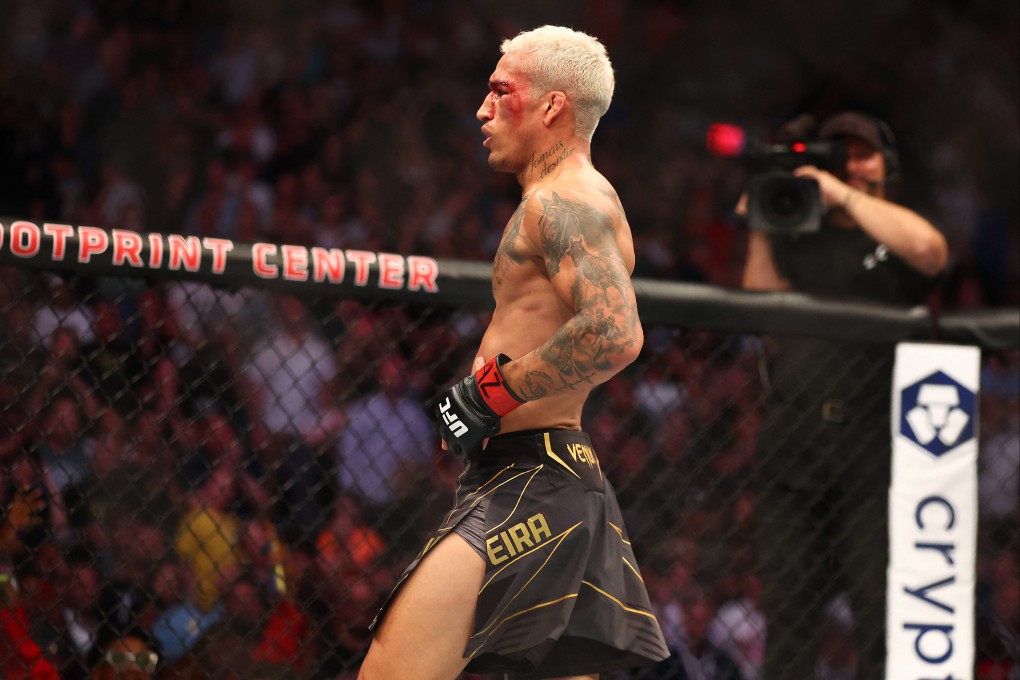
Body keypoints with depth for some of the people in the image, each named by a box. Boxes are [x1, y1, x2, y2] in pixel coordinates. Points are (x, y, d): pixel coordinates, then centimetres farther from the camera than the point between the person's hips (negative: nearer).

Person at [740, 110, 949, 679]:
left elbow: (927, 248, -15)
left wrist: (844, 194, -8)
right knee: (788, 611, 1)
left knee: (884, 610, -8)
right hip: (794, 439, 3)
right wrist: (760, 231, 3)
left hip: (875, 446, -3)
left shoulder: (896, 237, 10)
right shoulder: (799, 239, 21)